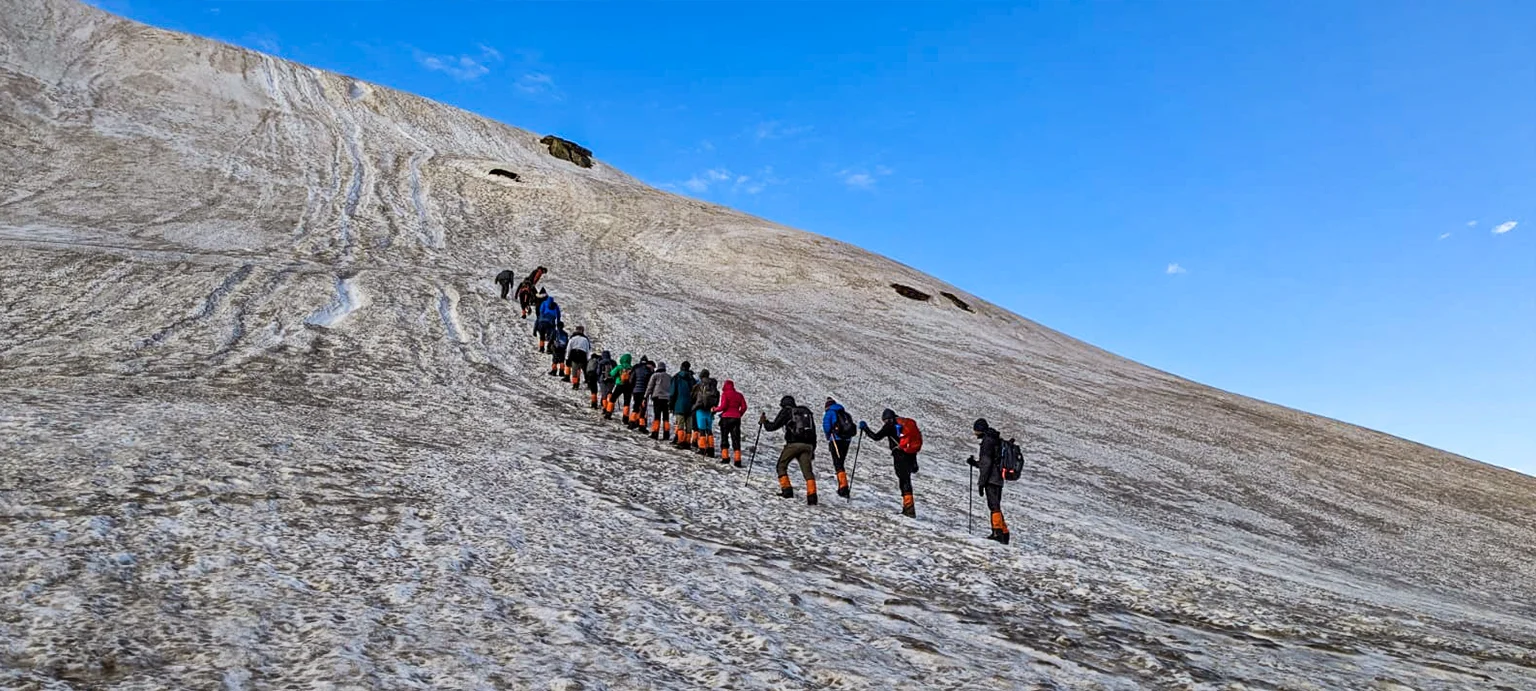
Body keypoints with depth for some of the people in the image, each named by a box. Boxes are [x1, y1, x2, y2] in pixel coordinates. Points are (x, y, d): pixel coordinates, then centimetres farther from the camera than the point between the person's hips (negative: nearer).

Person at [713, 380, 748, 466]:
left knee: (724, 437, 9)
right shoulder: (739, 395, 10)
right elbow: (744, 407, 7)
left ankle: (725, 457, 5)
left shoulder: (725, 394, -4)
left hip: (726, 418, -4)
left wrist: (715, 409, 3)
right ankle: (737, 460, -3)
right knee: (736, 439, 4)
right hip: (736, 419, 4)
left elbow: (723, 406, -13)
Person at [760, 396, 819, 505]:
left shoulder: (786, 411, 8)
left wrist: (764, 422, 24)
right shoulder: (806, 412, 24)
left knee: (781, 466, 12)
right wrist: (812, 449, 26)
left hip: (793, 444, -4)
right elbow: (813, 432, 23)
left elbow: (773, 426, 4)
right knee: (807, 471, 0)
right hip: (807, 445, 4)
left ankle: (787, 490, 2)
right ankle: (812, 497, -14)